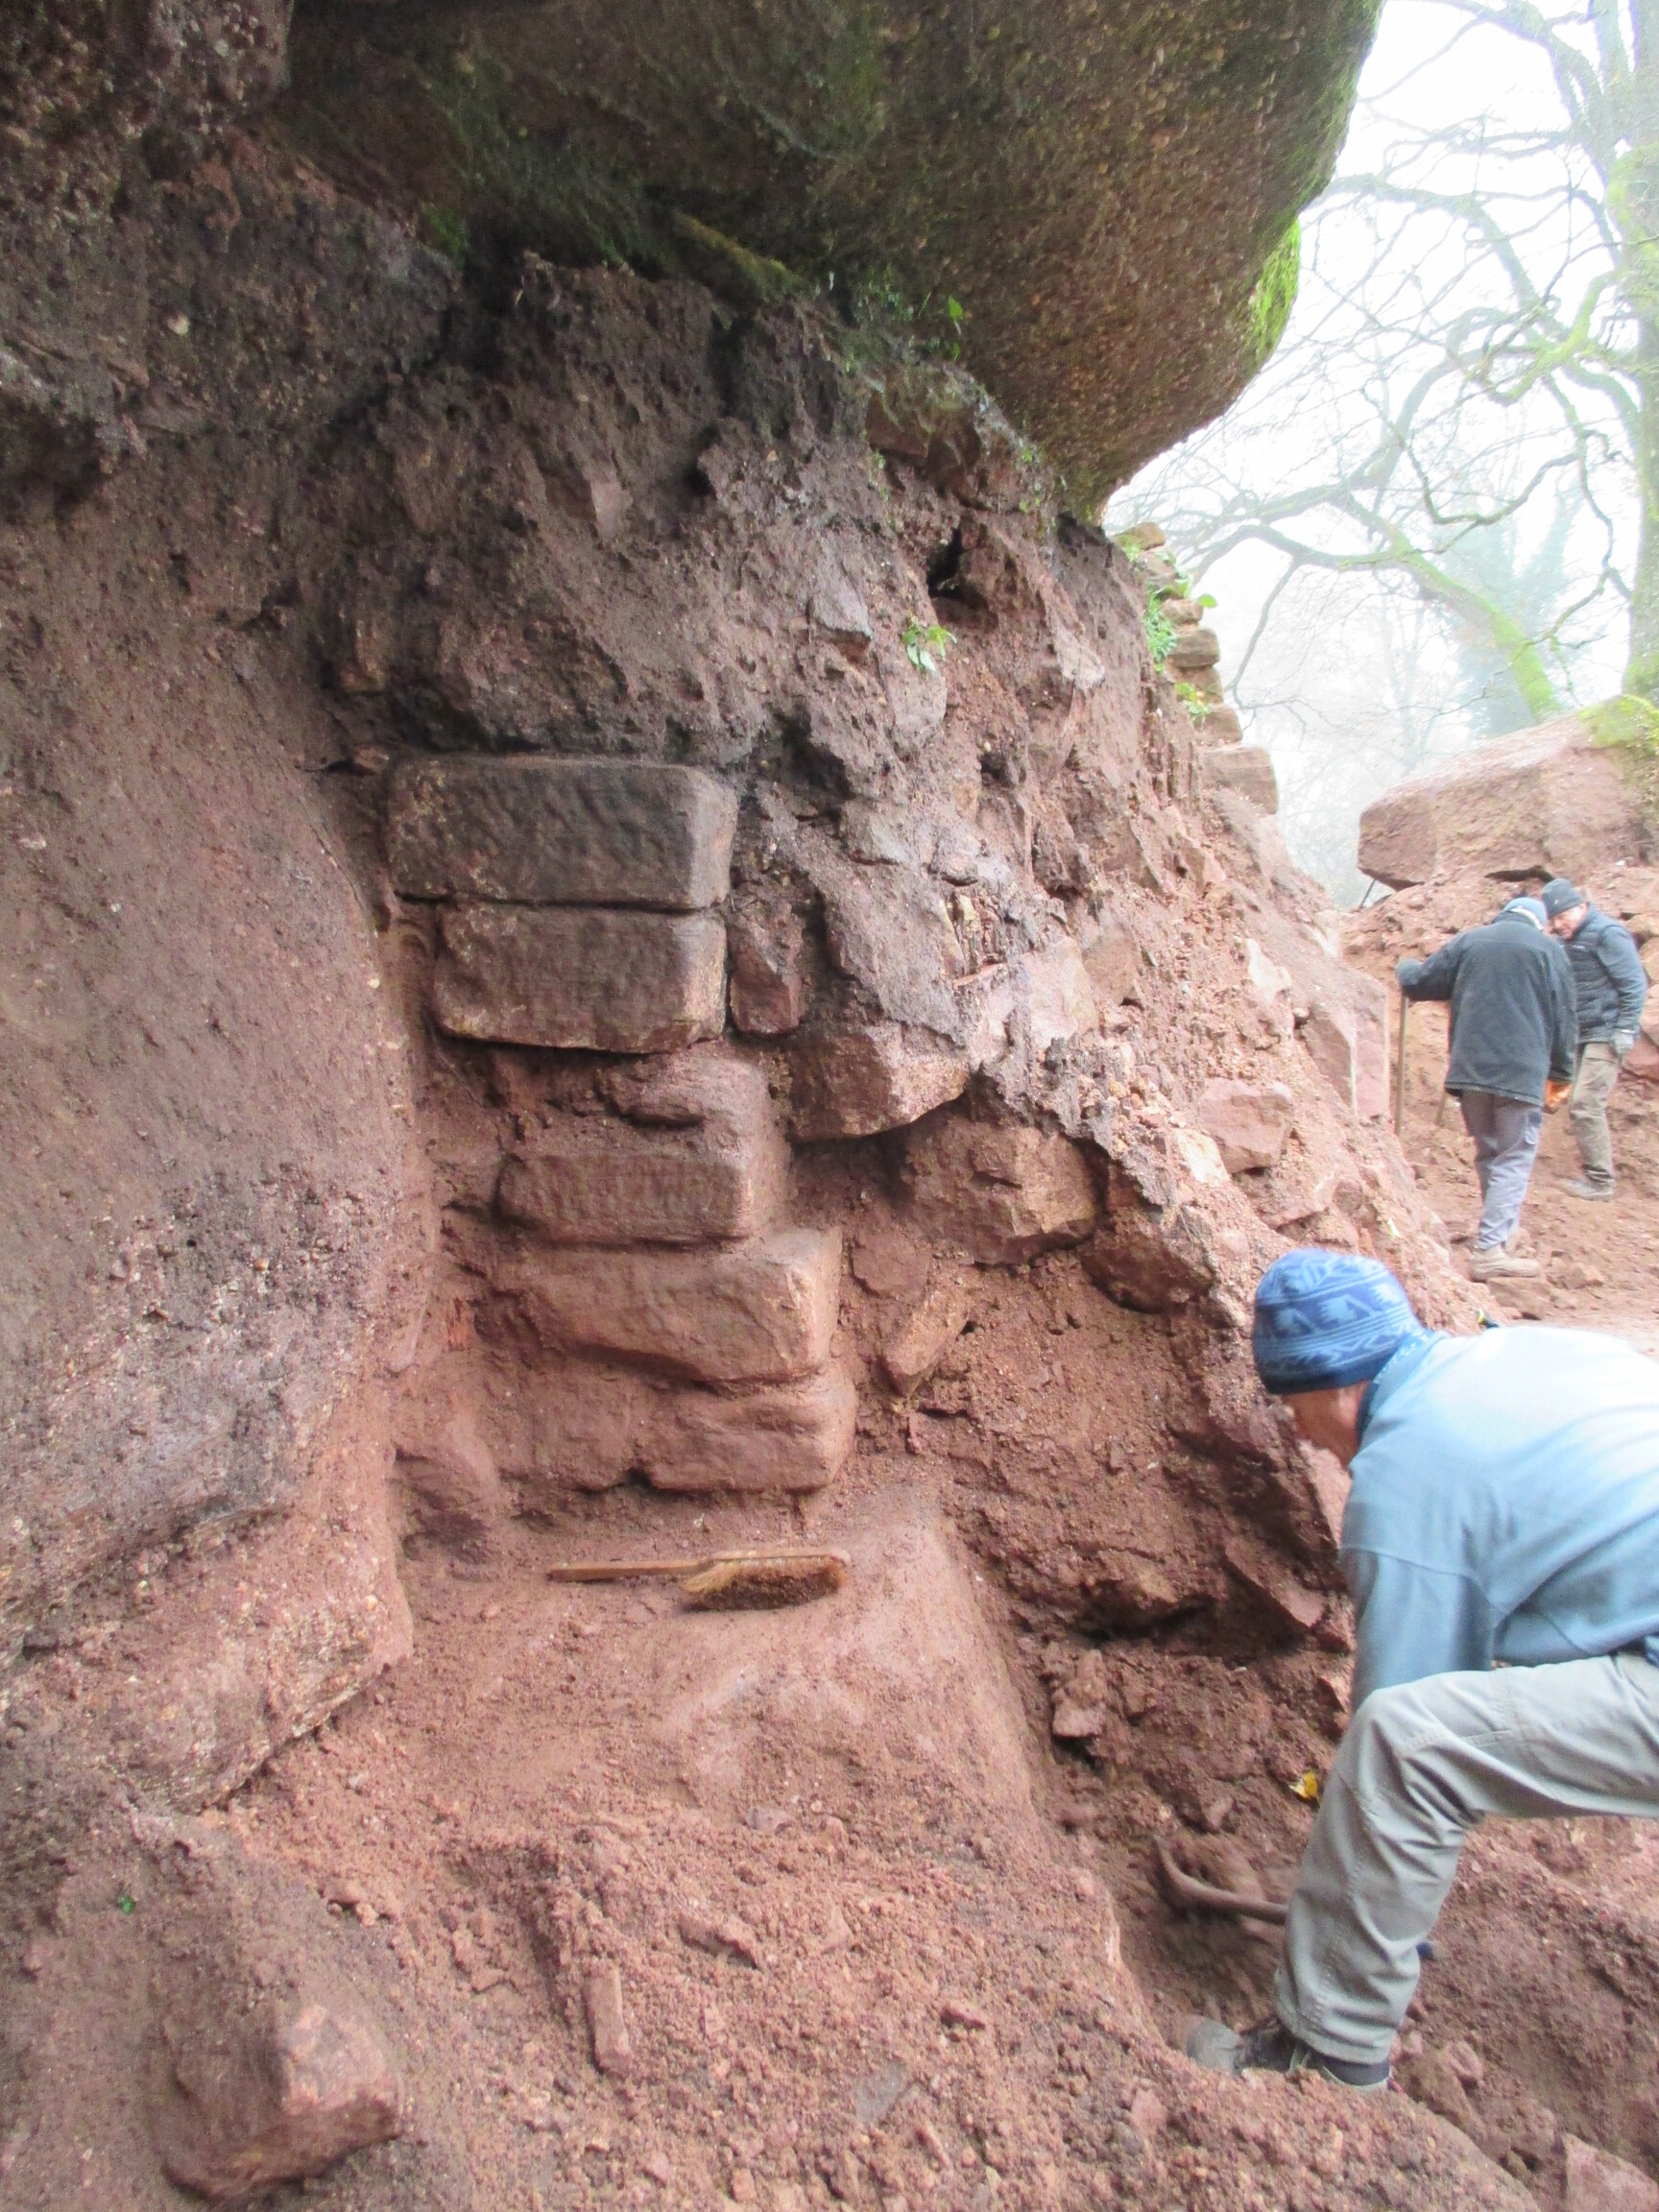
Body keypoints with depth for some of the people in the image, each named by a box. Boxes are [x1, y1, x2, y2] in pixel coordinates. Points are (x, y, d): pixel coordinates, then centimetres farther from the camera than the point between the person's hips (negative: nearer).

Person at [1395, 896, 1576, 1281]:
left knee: (1488, 1155, 18)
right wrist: (1562, 1075, 14)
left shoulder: (1467, 941, 9)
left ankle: (1497, 1234, 29)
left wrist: (1404, 966, 38)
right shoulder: (1548, 949, 3)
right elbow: (1564, 1019, 4)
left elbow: (1418, 982, 14)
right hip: (1522, 1073, -4)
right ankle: (1490, 1249, -9)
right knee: (1514, 1160, 0)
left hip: (1470, 1069, 4)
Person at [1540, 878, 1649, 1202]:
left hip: (1605, 1036, -9)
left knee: (1585, 1105, -12)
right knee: (1578, 1106, 10)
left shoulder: (1607, 933, -13)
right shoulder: (1567, 940, 13)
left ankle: (1600, 1181, -6)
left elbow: (1634, 984, -14)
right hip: (1581, 1036, 9)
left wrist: (1625, 1029, -17)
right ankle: (1592, 1173, 18)